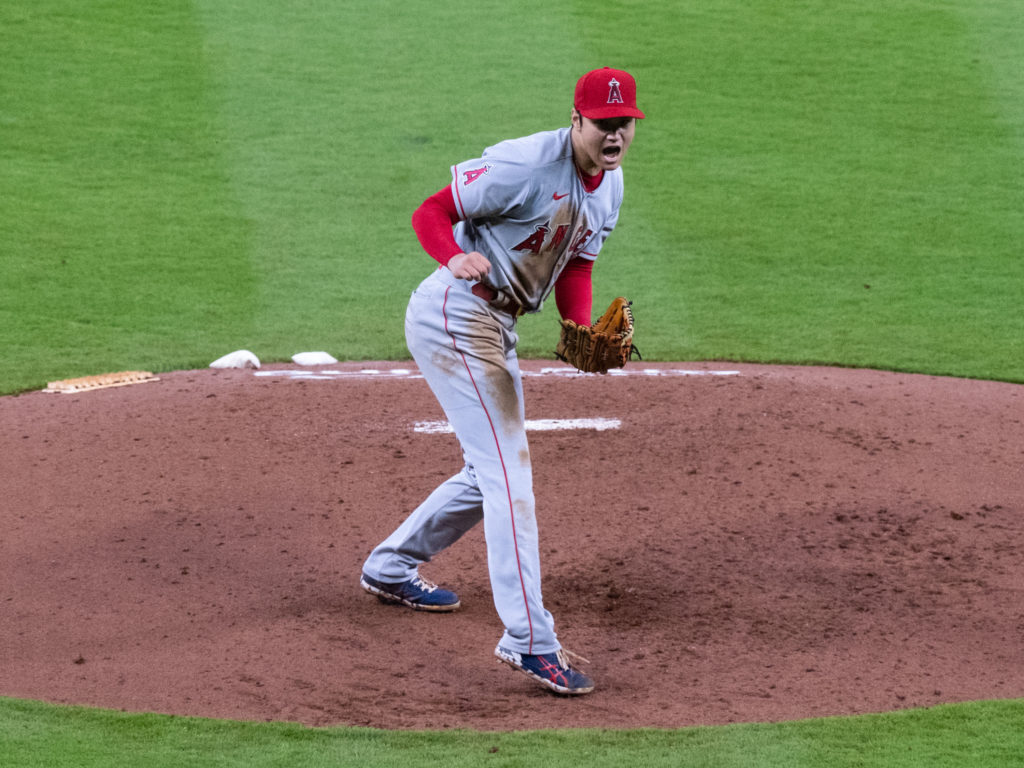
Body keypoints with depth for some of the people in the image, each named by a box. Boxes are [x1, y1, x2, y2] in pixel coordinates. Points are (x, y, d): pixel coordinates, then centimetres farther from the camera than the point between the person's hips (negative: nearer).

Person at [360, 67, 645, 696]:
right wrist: (457, 258, -40)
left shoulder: (610, 184, 6)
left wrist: (584, 333, -7)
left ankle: (391, 567, 40)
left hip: (498, 325, 10)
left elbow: (576, 266, 12)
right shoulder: (526, 165, -22)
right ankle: (529, 638, -18)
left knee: (493, 471, 21)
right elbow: (431, 212, -19)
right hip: (453, 314, -10)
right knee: (508, 468, -16)